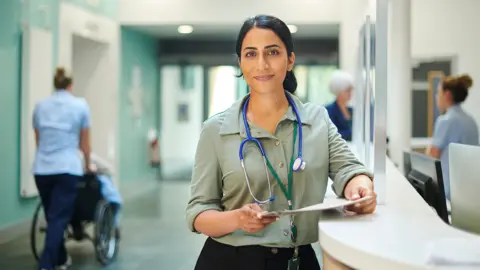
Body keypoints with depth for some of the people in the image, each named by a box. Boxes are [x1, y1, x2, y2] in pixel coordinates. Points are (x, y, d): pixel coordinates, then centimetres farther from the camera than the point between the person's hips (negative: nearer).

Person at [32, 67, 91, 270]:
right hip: (67, 168, -4)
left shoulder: (40, 106, 9)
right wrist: (88, 163, 23)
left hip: (41, 169, 4)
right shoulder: (80, 105, 0)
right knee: (59, 218, -4)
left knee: (52, 216, 15)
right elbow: (84, 142, 7)